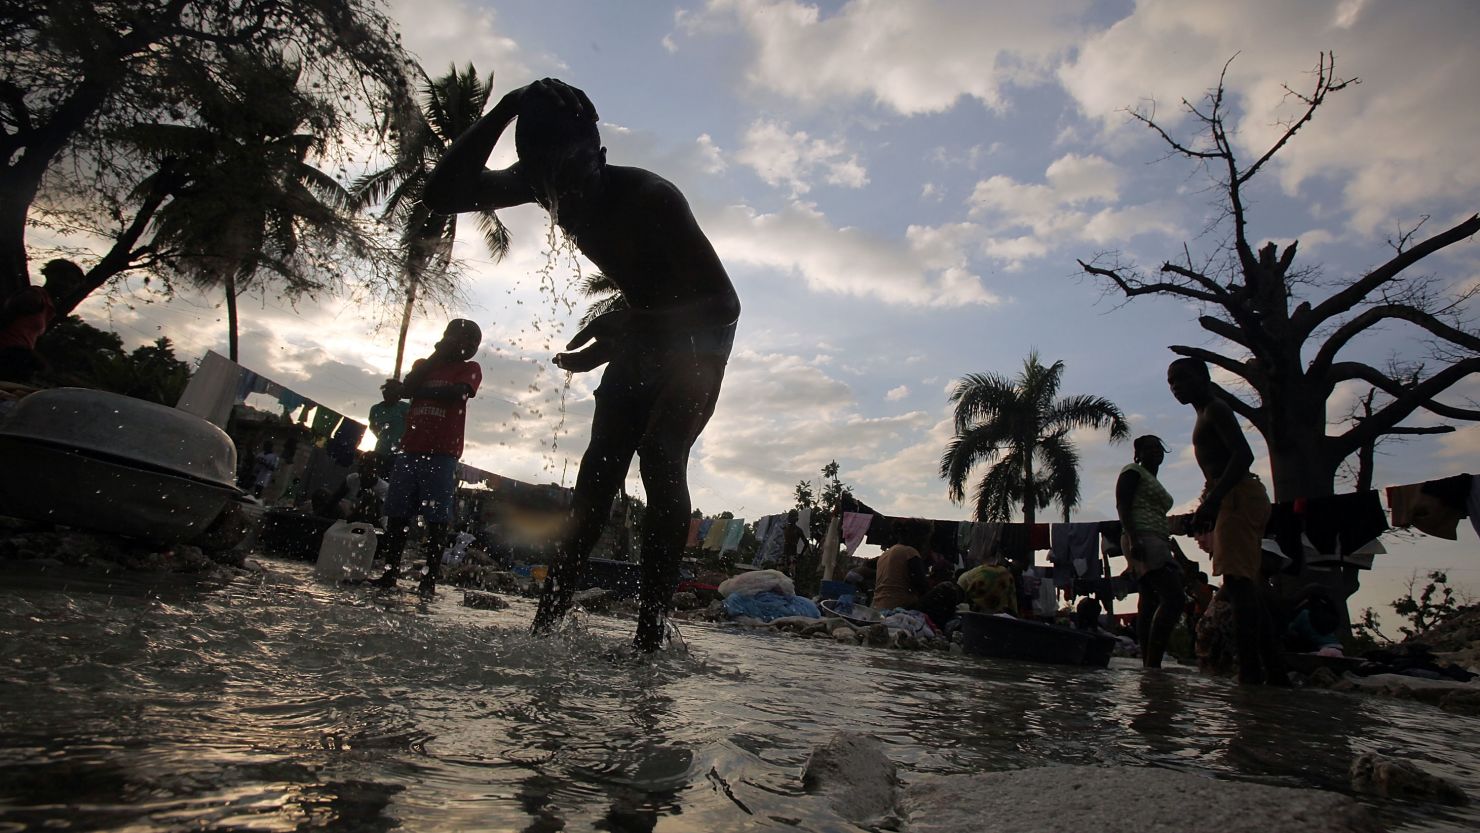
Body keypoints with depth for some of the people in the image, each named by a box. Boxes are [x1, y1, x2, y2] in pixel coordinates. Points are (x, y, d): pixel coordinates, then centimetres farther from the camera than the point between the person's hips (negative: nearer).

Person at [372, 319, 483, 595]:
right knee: (397, 513, 3)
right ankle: (390, 571, 9)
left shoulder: (469, 369, 9)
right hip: (410, 449, 5)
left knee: (436, 518, -6)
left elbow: (456, 392, -12)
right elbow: (406, 387, 2)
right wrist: (435, 357, 0)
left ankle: (430, 578, -5)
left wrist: (411, 390, -9)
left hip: (442, 454, -5)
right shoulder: (423, 364, 22)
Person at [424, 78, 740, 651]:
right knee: (600, 465, -1)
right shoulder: (546, 183, -14)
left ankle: (651, 629, -19)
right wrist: (507, 110, -30)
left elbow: (724, 305, -38)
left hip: (698, 337, -6)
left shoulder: (649, 197, -34)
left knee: (661, 457, -24)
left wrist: (626, 328, -54)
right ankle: (547, 617, 4)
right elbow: (442, 195, -18)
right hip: (642, 334, 6)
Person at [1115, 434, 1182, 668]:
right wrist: (1134, 540, -23)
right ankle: (1153, 663, -26)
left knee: (1148, 604, 2)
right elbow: (1122, 505, -11)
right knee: (1174, 598, -21)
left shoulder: (1154, 482, 29)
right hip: (1143, 539, -10)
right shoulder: (1133, 471, 2)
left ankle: (1148, 664, -1)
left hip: (1157, 543, 10)